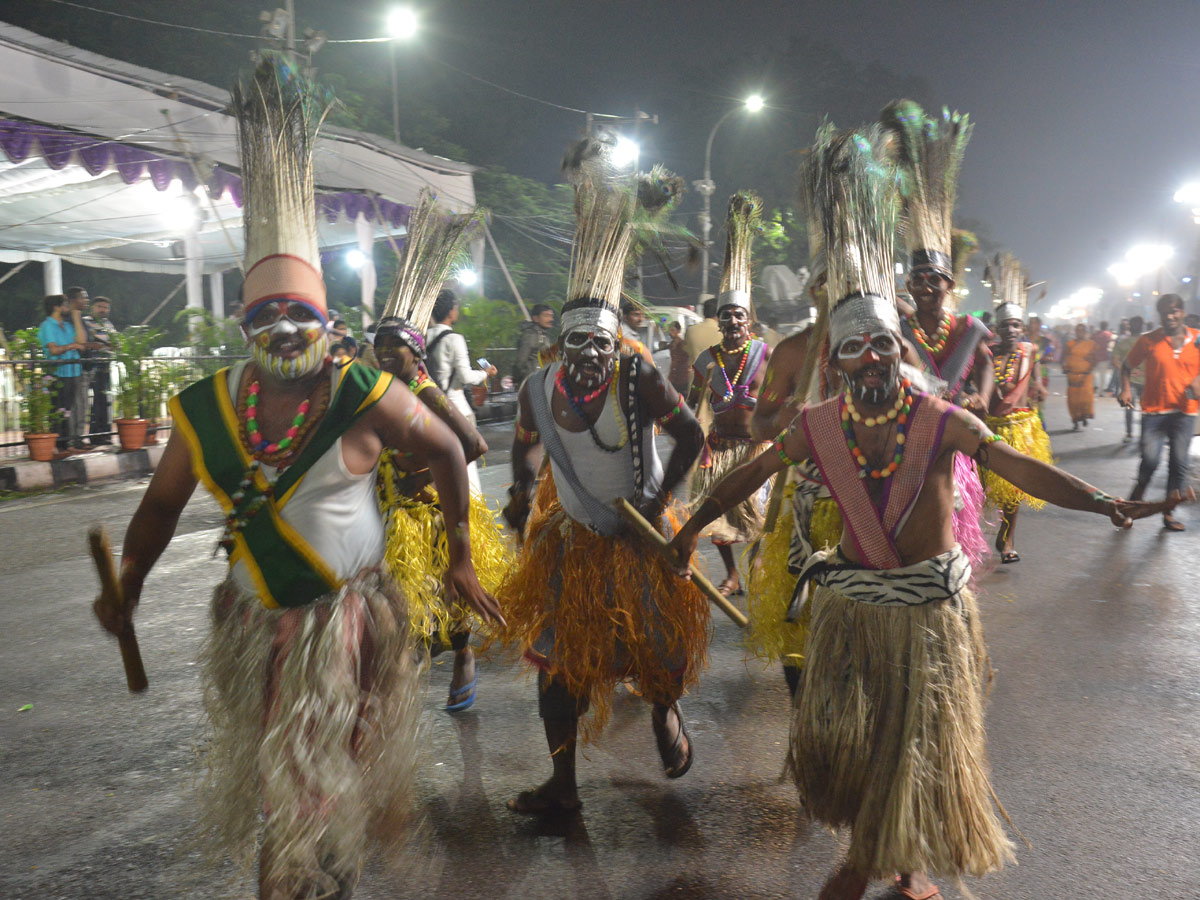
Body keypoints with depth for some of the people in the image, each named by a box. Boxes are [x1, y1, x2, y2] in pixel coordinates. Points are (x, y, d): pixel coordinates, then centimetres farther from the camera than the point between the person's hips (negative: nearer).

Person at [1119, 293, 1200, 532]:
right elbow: (1127, 366, 7)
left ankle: (1168, 512, 15)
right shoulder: (1148, 340, -1)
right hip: (1154, 410, -2)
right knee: (1150, 459, -8)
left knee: (1179, 463, 3)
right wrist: (1126, 389, -8)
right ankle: (1136, 497, 19)